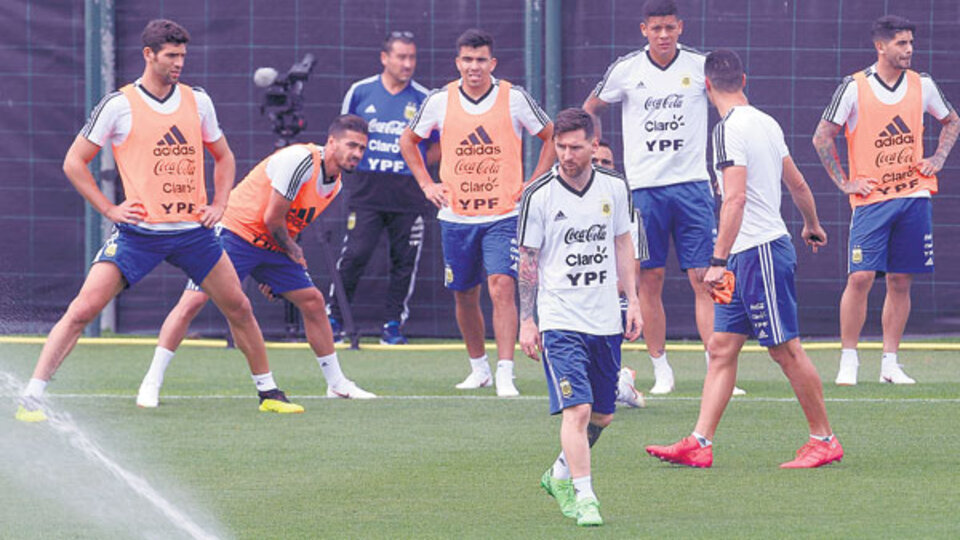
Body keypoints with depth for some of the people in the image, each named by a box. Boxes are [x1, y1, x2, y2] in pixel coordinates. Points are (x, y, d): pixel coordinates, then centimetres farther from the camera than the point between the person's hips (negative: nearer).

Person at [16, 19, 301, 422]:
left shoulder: (197, 101, 8)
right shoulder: (119, 105, -5)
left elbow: (223, 157, 23)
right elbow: (74, 163, 2)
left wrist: (218, 204, 7)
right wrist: (108, 209, -6)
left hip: (193, 230, 4)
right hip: (137, 231, -4)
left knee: (239, 308, 5)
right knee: (83, 310, -14)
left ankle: (268, 392, 22)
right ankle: (31, 399, -11)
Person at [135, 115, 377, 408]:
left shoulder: (334, 184, 6)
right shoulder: (301, 159, -23)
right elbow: (272, 219, -21)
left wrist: (275, 275, 16)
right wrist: (292, 251, -4)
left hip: (271, 245, 9)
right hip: (235, 232, -9)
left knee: (313, 301, 7)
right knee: (194, 300, -17)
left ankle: (337, 383, 21)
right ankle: (151, 384, -14)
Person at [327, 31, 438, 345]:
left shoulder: (424, 100, 3)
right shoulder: (360, 92, 5)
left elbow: (437, 147, 11)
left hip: (408, 194, 1)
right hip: (367, 188, -1)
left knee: (404, 260, 2)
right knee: (354, 254, -8)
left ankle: (393, 325, 12)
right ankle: (334, 320, 2)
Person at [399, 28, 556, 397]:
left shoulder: (515, 99, -5)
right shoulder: (440, 101, 0)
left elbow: (552, 137, 8)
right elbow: (408, 141, 17)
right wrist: (426, 184, 7)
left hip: (503, 213, -3)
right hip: (456, 215, 3)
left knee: (502, 287, -17)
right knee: (464, 296, 10)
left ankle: (505, 375, -20)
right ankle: (478, 367, 29)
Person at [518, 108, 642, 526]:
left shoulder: (614, 188, 3)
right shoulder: (538, 196, -8)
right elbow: (527, 260, -2)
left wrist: (632, 300, 10)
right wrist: (526, 321, -4)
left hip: (605, 320, 5)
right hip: (559, 320, -5)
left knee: (602, 414, 12)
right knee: (577, 409, -17)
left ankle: (561, 475, 34)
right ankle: (584, 498, -15)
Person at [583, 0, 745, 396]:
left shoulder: (700, 66, 1)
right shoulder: (625, 70, 2)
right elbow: (590, 109, 19)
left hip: (692, 183, -1)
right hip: (643, 185, 1)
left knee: (703, 278, -6)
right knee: (649, 279, 0)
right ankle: (660, 370, 10)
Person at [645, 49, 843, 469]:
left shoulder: (730, 129, -15)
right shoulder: (766, 123, 11)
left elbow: (735, 198, -24)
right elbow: (797, 184, 22)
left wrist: (719, 260, -26)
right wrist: (812, 226, 39)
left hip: (760, 251, -9)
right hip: (747, 258, 9)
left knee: (786, 351, -2)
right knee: (722, 348, 5)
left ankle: (824, 440, 6)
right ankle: (698, 445, 2)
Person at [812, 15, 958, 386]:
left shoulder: (922, 86, 6)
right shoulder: (854, 88, -6)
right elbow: (822, 138, -1)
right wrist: (843, 182, -3)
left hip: (914, 195, 4)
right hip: (871, 198, -4)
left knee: (900, 281, 4)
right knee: (861, 276, -11)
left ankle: (890, 362, 11)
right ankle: (848, 360, -1)